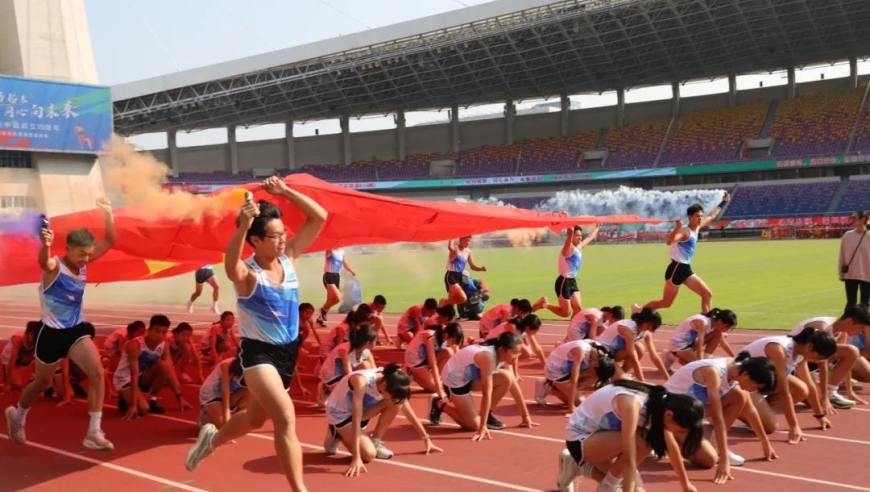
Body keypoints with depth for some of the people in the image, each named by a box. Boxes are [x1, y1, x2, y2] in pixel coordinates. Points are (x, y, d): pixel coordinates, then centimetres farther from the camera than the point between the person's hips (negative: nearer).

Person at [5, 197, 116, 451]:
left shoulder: (84, 264, -2)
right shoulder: (54, 266, -19)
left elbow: (109, 241, -3)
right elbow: (43, 260, -45)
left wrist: (107, 213, -17)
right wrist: (45, 244, -68)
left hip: (76, 330, 4)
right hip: (52, 334, -4)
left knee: (98, 373, -17)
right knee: (41, 383, 16)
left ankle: (94, 433, -12)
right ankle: (16, 416, 48)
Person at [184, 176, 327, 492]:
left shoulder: (289, 258, -4)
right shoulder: (247, 274, -20)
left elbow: (319, 217, -6)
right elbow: (230, 266, -46)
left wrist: (285, 192, -14)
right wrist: (243, 226, -59)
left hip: (289, 350, 7)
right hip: (258, 352, -7)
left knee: (256, 418, 24)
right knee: (286, 418, -21)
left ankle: (212, 439, 53)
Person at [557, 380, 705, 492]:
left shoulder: (661, 402, -10)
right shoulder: (632, 403, -34)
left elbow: (672, 446, 4)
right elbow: (629, 460, -38)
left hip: (600, 434, 8)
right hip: (579, 437, -8)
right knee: (639, 444, -31)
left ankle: (578, 467, 13)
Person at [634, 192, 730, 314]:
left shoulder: (697, 228, 9)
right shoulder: (685, 231, -18)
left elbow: (711, 217, 29)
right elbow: (669, 241, -39)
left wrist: (723, 203, 34)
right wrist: (677, 228, -54)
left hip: (686, 269, 9)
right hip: (676, 268, -9)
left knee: (707, 294, 3)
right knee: (666, 303, -2)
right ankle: (638, 310, 15)